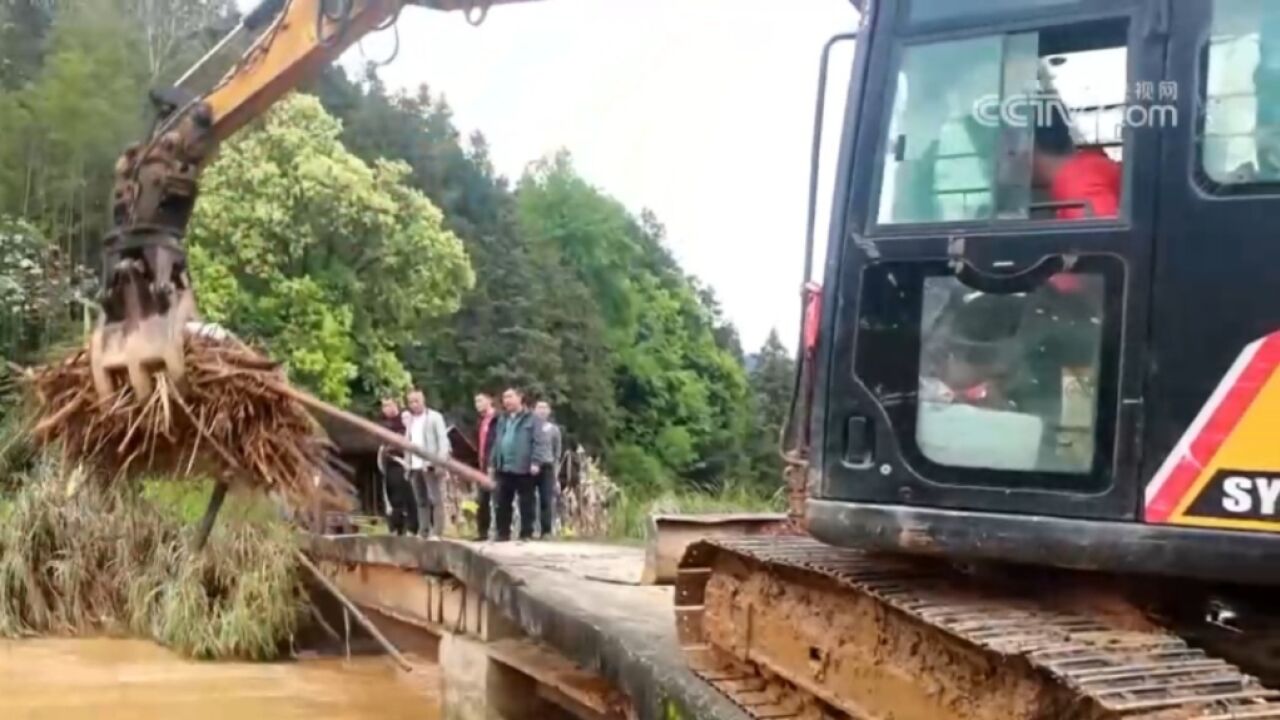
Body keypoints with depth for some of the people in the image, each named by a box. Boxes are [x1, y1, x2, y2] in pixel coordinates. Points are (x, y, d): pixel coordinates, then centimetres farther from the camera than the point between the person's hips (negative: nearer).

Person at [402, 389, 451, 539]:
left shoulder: (434, 417, 1)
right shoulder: (409, 420, 19)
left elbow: (443, 440, -6)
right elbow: (407, 442, 19)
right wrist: (407, 465, 9)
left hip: (430, 464, -6)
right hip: (415, 466, 6)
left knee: (435, 499, -7)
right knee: (420, 500, 7)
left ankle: (436, 532, -8)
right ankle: (423, 532, 10)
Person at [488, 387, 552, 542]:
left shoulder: (531, 419, -4)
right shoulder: (502, 420, 18)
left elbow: (539, 442, -11)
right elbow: (496, 443, 20)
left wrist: (536, 462, -19)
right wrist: (492, 463, 16)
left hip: (524, 468, -6)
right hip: (504, 468, 6)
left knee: (526, 503, 0)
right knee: (502, 503, 8)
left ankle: (527, 533, 5)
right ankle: (503, 532, 16)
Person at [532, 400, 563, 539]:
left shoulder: (554, 429, 10)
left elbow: (557, 453, 11)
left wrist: (556, 474, 7)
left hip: (547, 468, 0)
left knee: (546, 501, -5)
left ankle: (546, 531, -1)